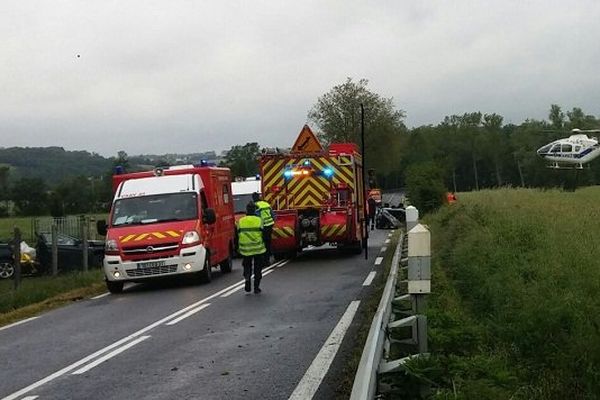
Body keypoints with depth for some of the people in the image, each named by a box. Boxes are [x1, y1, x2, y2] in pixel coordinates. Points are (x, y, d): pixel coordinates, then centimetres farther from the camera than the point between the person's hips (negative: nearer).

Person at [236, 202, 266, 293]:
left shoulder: (240, 221, 2)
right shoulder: (259, 220, -4)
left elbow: (237, 236, 5)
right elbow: (263, 234, -4)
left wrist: (238, 247, 15)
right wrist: (265, 246, 8)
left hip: (245, 249, 1)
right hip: (258, 248, -1)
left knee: (247, 266, 18)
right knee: (257, 269, 10)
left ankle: (247, 278, -8)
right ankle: (256, 287, 10)